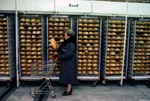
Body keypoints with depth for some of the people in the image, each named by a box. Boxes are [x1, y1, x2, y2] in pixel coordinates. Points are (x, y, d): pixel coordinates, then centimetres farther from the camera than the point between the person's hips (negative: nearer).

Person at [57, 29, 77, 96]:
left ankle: (69, 90, 10)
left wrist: (60, 56, -20)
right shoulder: (66, 43, 10)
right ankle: (69, 88, 26)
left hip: (69, 63, -9)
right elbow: (62, 50, 17)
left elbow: (69, 54, -26)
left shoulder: (71, 44, -19)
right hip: (65, 62, 9)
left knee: (69, 75, -1)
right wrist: (58, 50, -3)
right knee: (67, 75, 14)